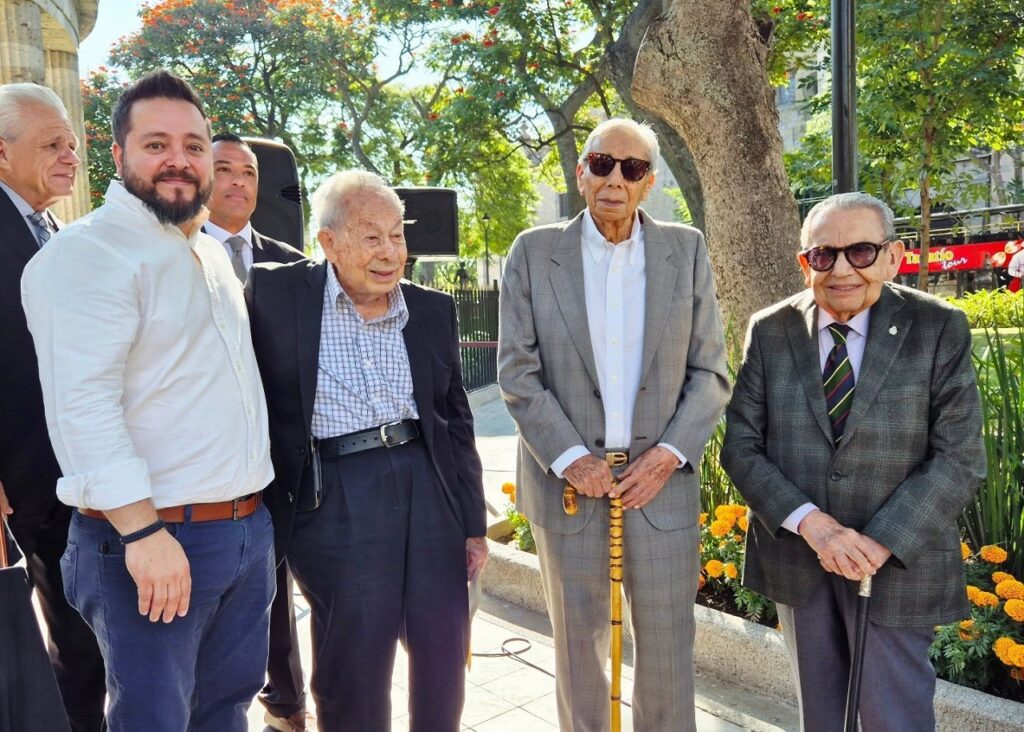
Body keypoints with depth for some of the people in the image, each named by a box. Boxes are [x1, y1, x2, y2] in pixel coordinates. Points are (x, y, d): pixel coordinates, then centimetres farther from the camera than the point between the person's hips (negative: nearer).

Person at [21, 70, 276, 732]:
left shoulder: (213, 254, 15)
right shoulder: (87, 253, -13)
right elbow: (81, 405, -21)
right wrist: (144, 530, -24)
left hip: (250, 530, 8)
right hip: (151, 538, -8)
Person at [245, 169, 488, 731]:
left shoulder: (433, 310, 7)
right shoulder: (275, 294, -5)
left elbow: (457, 421, 11)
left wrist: (474, 525, 11)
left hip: (429, 484, 4)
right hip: (335, 496, -3)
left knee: (446, 655, 14)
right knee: (353, 670, 8)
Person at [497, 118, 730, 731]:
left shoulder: (687, 250, 3)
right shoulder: (534, 252, 0)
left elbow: (711, 371, 2)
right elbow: (517, 372, -4)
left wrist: (670, 452, -10)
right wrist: (570, 458, -11)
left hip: (660, 482, 1)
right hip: (569, 481, 0)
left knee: (669, 651, 10)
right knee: (578, 646, 15)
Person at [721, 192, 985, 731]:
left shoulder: (940, 329, -7)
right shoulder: (770, 331, -2)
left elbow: (959, 458, -10)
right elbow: (740, 445, -5)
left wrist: (881, 544, -20)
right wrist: (810, 523, -18)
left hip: (897, 560, -2)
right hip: (794, 556, 2)